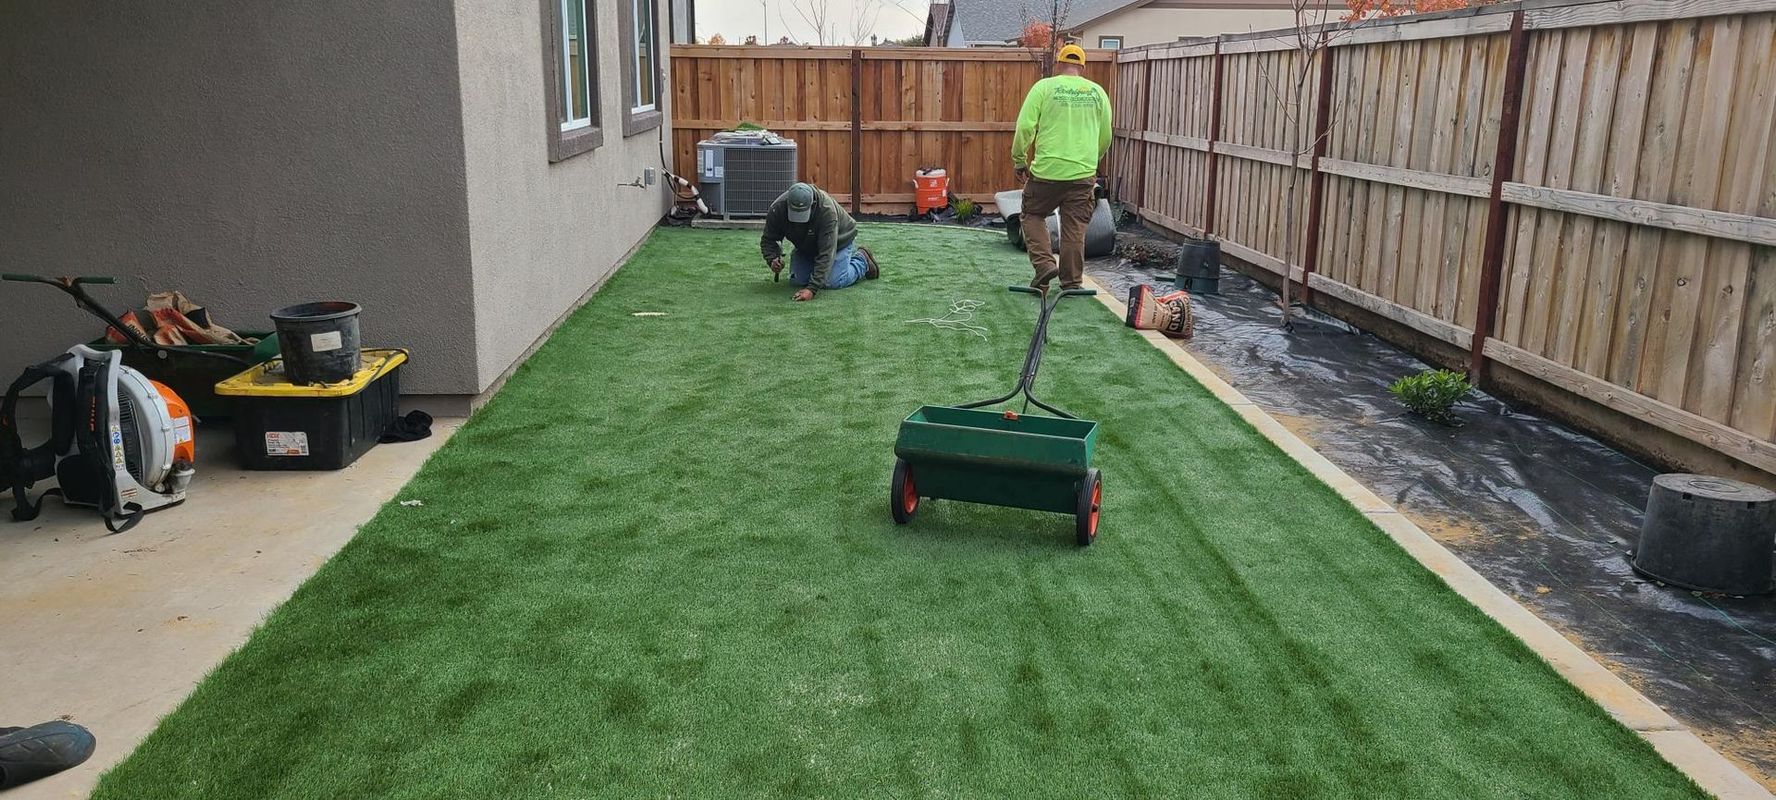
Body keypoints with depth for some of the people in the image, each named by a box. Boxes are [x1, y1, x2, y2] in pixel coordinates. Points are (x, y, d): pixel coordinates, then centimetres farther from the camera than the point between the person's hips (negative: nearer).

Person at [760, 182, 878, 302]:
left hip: (839, 240, -4)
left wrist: (812, 288, -49)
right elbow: (768, 239, -16)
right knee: (796, 281, -8)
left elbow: (826, 253, -43)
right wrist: (772, 259, -39)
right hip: (806, 246, 4)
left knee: (833, 282, -19)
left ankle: (862, 260, 9)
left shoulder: (827, 211, -42)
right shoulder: (777, 209, -30)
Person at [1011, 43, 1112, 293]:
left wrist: (1019, 160, 4)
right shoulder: (1097, 92, 9)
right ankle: (1072, 283, 14)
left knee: (1033, 215, 17)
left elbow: (1025, 126, -7)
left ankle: (1044, 264, 1)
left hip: (1047, 170, -2)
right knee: (1075, 229, 9)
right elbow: (1105, 137, 15)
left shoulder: (1044, 87, -1)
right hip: (1083, 174, 2)